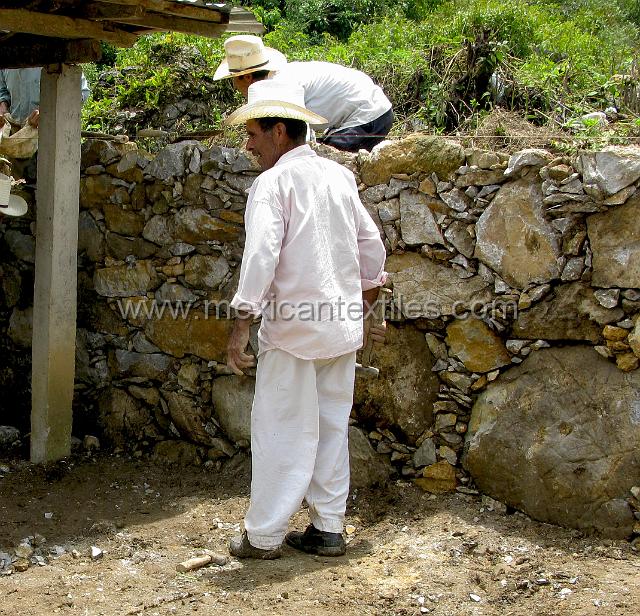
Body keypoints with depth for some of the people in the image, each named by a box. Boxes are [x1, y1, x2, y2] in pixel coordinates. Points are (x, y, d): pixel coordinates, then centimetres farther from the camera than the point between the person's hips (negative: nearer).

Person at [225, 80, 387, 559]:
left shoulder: (273, 182, -12)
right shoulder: (340, 176, 9)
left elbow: (260, 258, -21)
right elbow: (372, 247, 14)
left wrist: (240, 330, -17)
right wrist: (362, 311, 24)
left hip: (294, 328, -7)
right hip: (342, 327, 7)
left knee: (281, 433, 2)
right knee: (331, 429, 14)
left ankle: (263, 537, 10)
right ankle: (329, 530, 21)